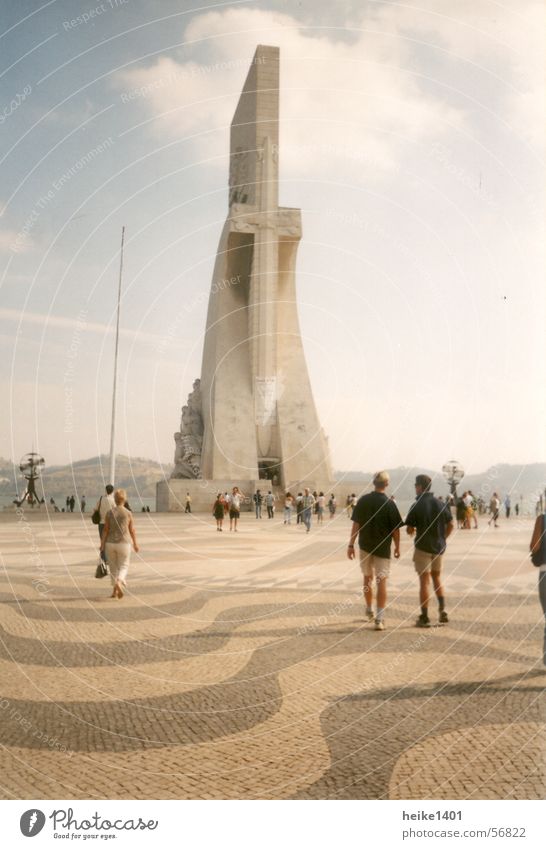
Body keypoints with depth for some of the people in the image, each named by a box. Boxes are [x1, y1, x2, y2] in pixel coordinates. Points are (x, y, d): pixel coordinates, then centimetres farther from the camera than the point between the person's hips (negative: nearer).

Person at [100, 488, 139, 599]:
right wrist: (135, 543, 12)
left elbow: (105, 529, -4)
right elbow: (132, 530, 0)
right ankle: (119, 583, -21)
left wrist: (102, 543, 2)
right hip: (124, 543, -2)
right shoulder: (128, 513, -4)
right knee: (124, 566, 7)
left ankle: (115, 590, 19)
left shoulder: (110, 512, -3)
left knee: (113, 567, 15)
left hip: (110, 543, 2)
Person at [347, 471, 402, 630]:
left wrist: (351, 545, 3)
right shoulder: (389, 503, -11)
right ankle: (379, 619, -3)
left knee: (367, 578, 20)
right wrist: (397, 547, 6)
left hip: (365, 546, 3)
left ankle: (369, 611, 34)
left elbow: (356, 525, -3)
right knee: (381, 582, 1)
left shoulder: (363, 500, -4)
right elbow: (395, 529, -8)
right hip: (383, 548, -3)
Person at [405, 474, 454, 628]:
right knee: (436, 577, 21)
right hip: (439, 547, 5)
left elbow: (409, 530, -10)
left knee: (424, 581, 2)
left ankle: (424, 618, 5)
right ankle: (442, 610, 9)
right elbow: (450, 525, 7)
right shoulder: (441, 504, 0)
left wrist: (412, 531, 12)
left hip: (423, 547, -4)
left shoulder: (416, 506, -14)